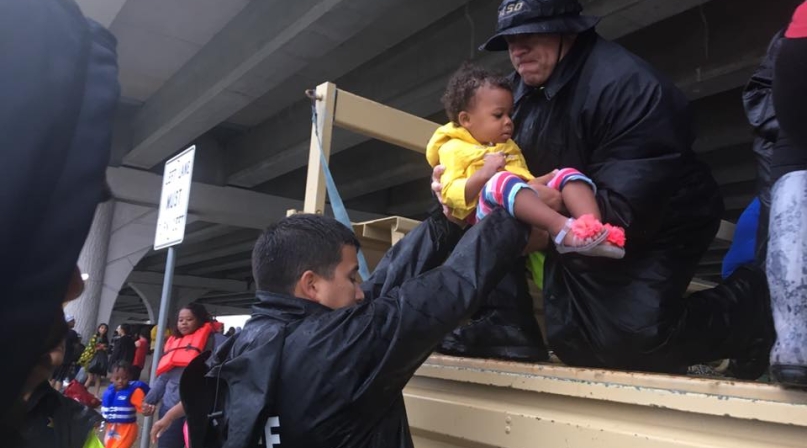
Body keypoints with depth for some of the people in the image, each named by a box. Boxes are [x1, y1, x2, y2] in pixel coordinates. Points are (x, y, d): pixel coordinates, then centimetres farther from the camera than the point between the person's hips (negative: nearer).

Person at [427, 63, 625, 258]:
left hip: (529, 206, 7)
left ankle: (592, 229, -36)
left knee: (568, 175, -11)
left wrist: (550, 177, 13)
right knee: (501, 181, -35)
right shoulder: (454, 149, 8)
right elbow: (451, 196, -6)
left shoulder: (508, 146, 33)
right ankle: (562, 229, -47)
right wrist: (483, 174, -19)